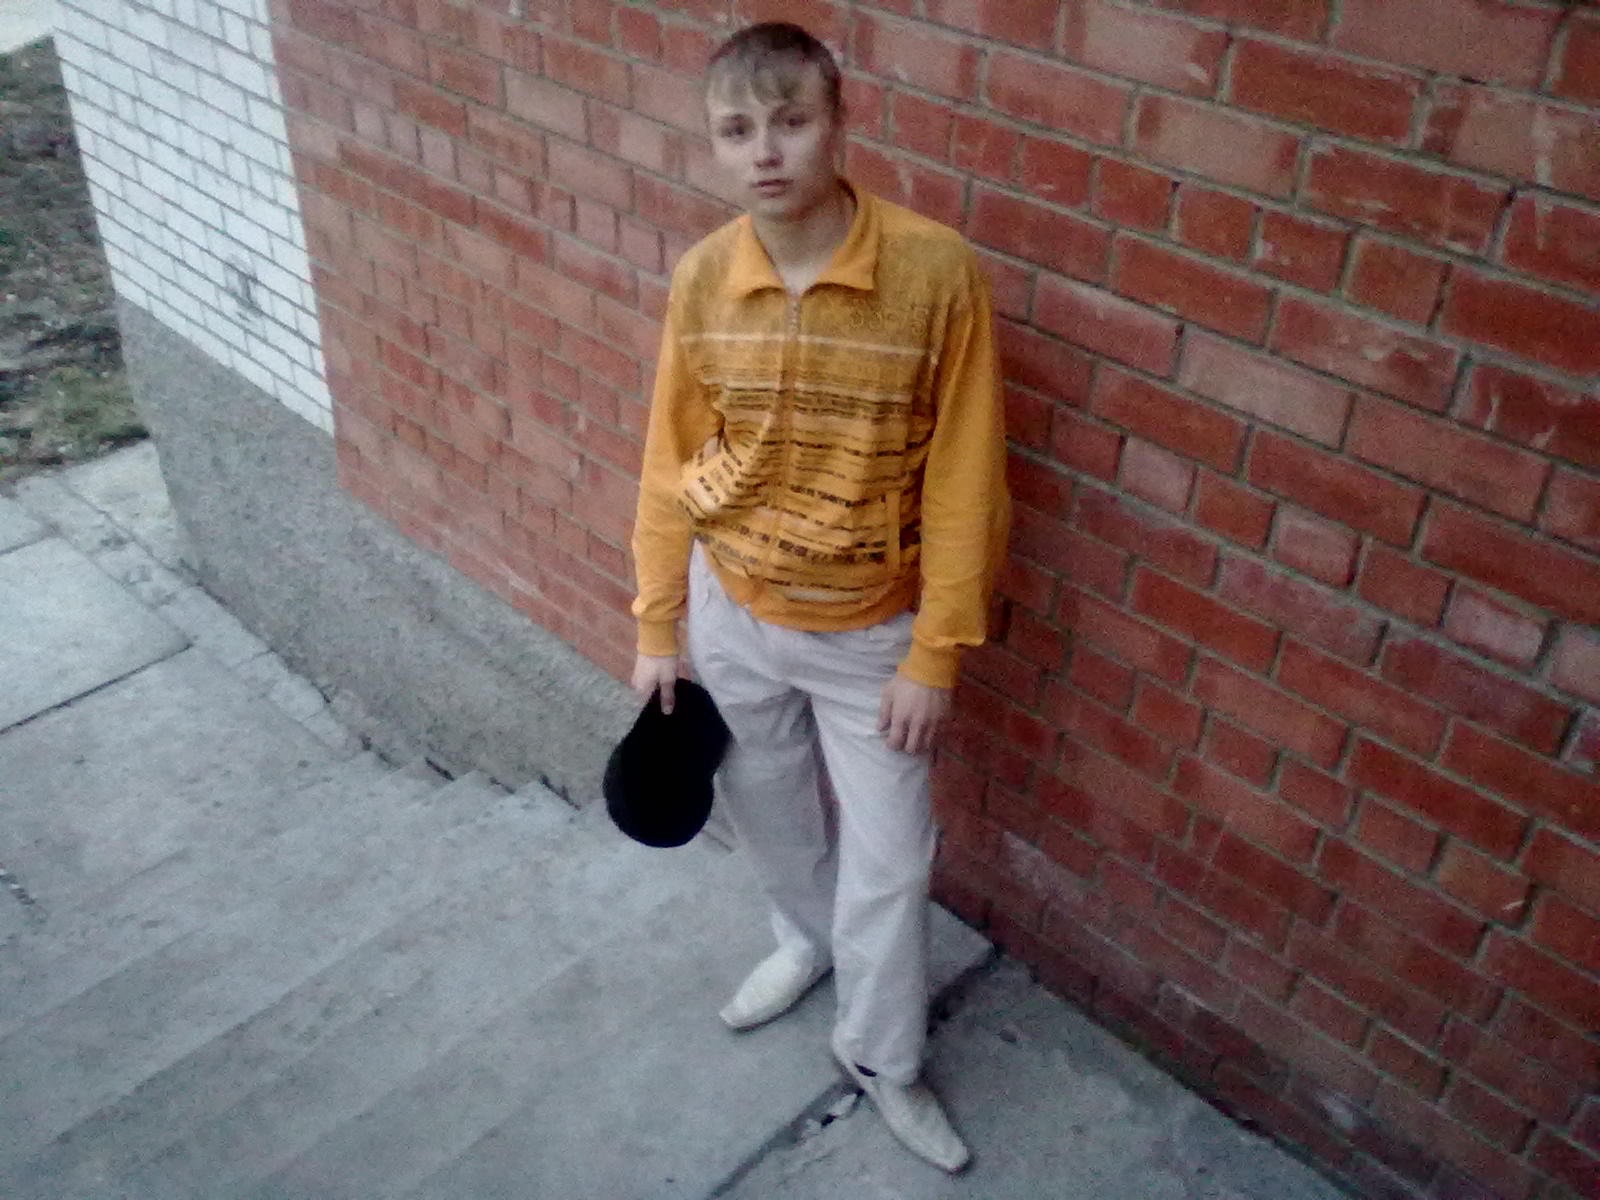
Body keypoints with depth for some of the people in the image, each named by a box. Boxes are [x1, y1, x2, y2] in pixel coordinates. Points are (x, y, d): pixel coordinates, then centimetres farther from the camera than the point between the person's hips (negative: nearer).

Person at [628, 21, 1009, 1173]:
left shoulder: (937, 270, -21)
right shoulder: (701, 278, -10)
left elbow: (963, 482, -15)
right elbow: (672, 465, -1)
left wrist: (935, 655, -14)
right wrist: (658, 629, 3)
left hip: (871, 629, -3)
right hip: (733, 611, 3)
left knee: (888, 856, 11)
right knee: (768, 807, 25)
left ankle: (881, 1056, 36)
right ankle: (809, 938, 56)